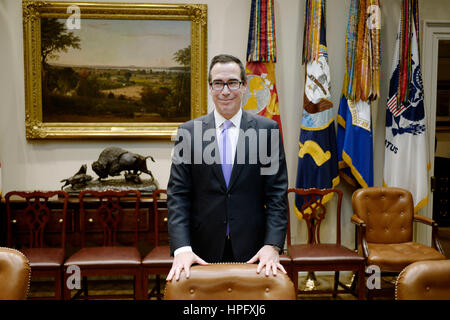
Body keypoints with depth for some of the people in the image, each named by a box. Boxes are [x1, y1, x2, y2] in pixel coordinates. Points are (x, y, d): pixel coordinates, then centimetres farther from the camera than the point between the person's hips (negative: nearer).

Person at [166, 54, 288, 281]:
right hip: (203, 250, 1)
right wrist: (181, 248, -12)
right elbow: (178, 194, -2)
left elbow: (277, 193, -2)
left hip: (252, 250, 0)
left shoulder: (267, 129, -1)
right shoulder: (188, 132, 1)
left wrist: (273, 246, -12)